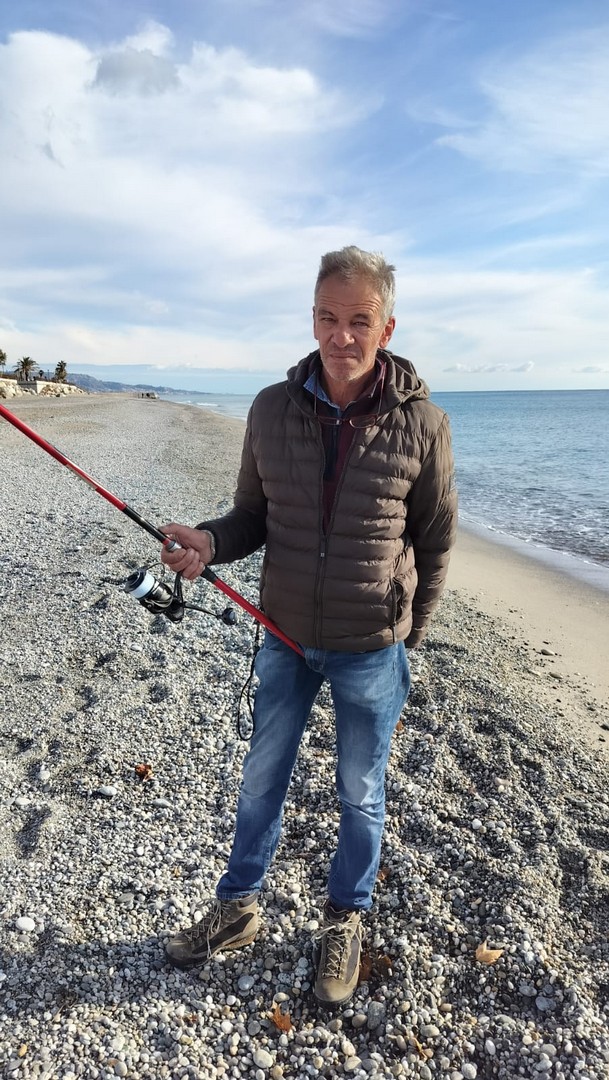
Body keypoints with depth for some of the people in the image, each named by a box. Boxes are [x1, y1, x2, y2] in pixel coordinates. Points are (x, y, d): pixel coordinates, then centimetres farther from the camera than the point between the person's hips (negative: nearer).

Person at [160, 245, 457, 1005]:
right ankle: (236, 912, 43)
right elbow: (254, 515, 4)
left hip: (370, 651, -2)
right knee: (261, 781, 19)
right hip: (285, 639, 3)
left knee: (361, 796, 16)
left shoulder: (422, 423, -13)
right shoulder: (272, 410, -7)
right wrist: (209, 542, -17)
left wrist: (409, 636, 2)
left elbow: (434, 539, -1)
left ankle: (344, 923, 42)